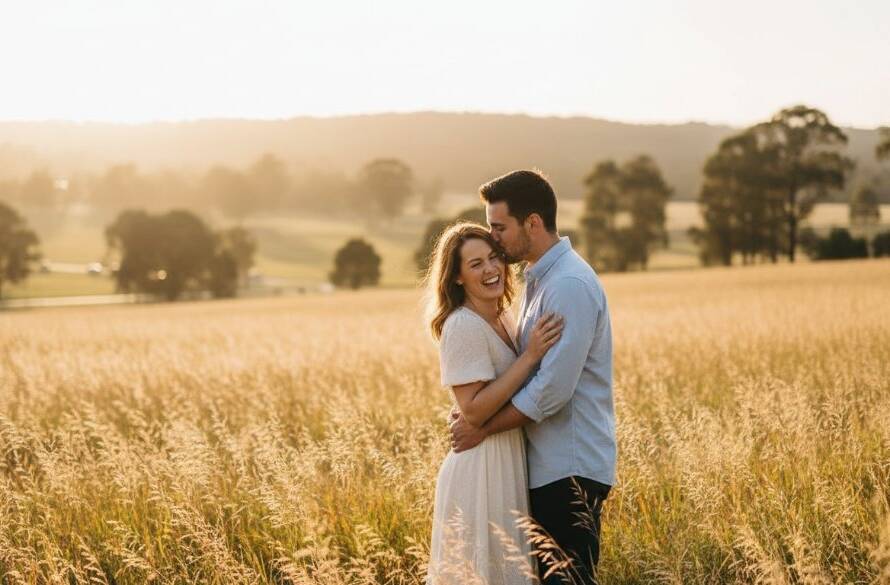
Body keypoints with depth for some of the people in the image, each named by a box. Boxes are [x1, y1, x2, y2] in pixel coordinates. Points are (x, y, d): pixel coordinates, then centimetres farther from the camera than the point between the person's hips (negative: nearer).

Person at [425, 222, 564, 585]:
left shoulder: (502, 317, 9)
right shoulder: (462, 325, -18)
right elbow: (473, 410, -23)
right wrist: (530, 356, -24)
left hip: (510, 464, 9)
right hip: (481, 469, -9)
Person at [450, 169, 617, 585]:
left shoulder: (570, 285, -17)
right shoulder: (540, 278, 14)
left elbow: (553, 389, -22)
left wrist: (484, 428, -13)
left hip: (570, 470, -10)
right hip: (547, 465, 10)